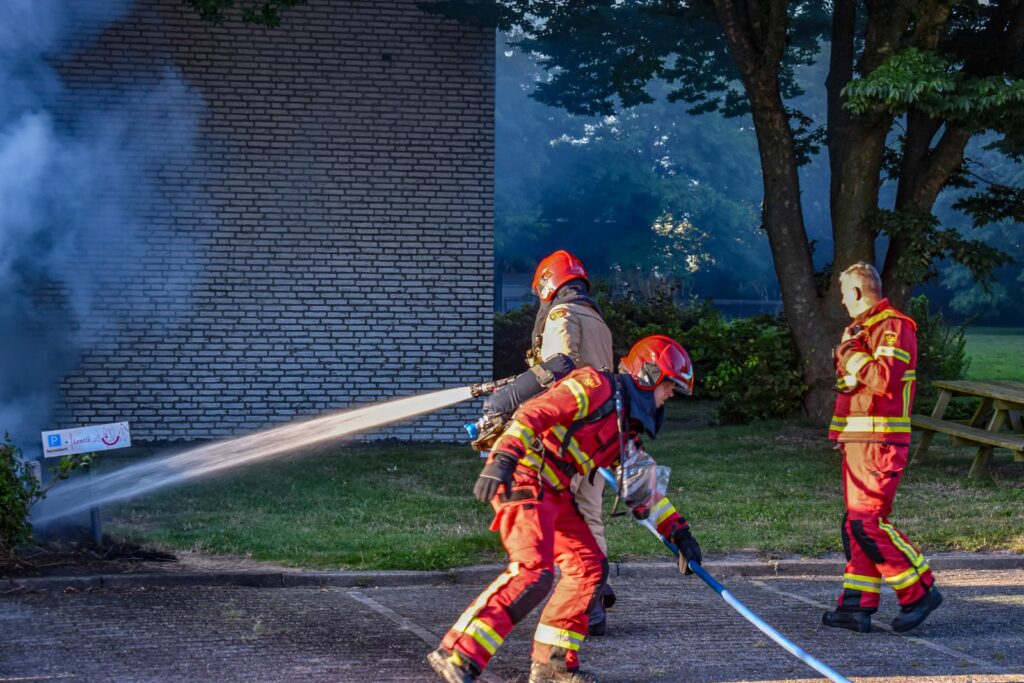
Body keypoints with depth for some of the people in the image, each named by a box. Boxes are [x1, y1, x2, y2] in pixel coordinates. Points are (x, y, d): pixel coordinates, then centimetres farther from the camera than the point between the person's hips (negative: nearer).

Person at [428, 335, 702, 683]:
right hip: (523, 475, -10)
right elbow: (533, 412, -17)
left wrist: (680, 532, 21)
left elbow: (644, 491, 28)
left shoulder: (627, 430, 23)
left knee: (589, 566, 9)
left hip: (553, 493, 10)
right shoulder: (598, 386, -5)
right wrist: (504, 458, -30)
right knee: (533, 572, -22)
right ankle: (457, 654, -26)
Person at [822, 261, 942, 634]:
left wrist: (853, 354, -13)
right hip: (856, 441, 10)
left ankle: (920, 592, -5)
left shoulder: (894, 327, -11)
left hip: (880, 442, -10)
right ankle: (857, 606, 8)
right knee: (856, 523, 7)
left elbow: (884, 379, -24)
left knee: (867, 522, -14)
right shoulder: (861, 329, 21)